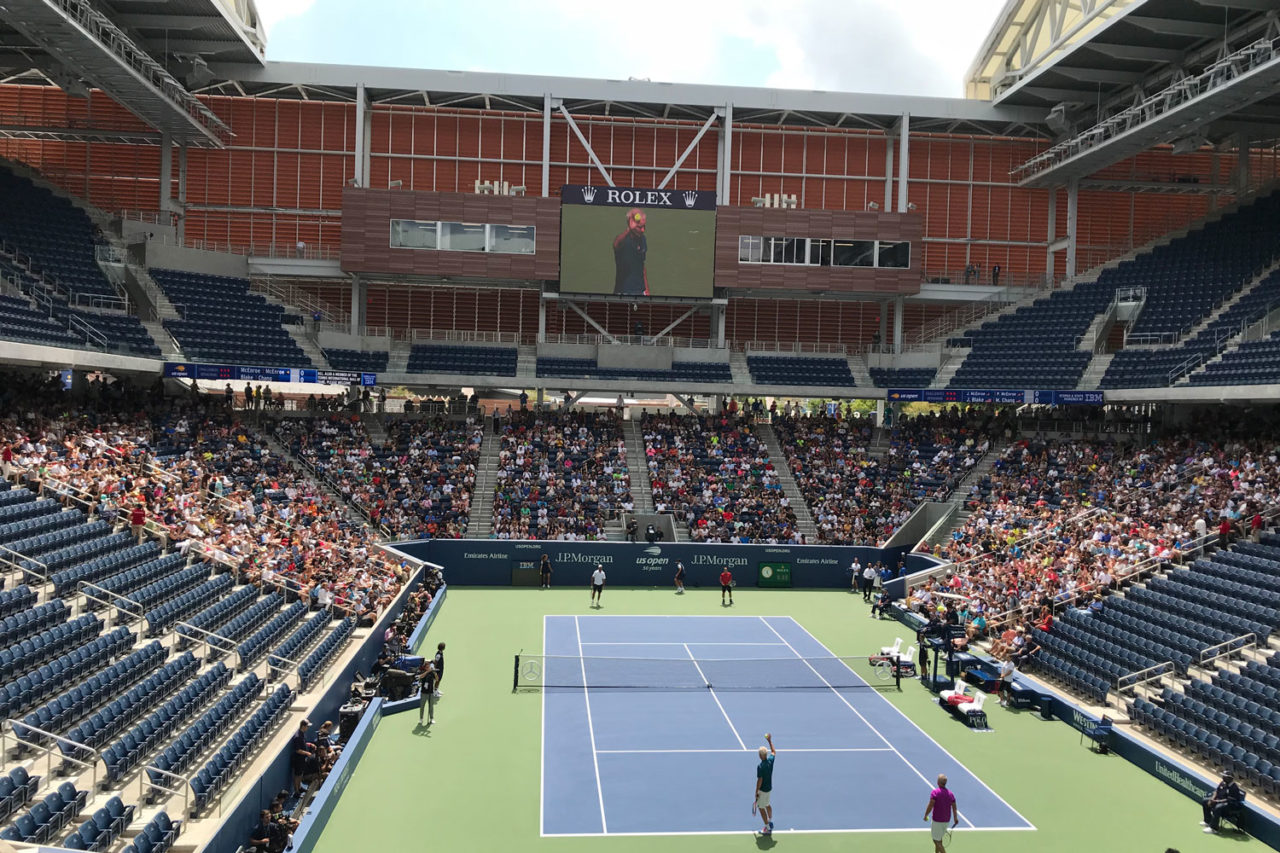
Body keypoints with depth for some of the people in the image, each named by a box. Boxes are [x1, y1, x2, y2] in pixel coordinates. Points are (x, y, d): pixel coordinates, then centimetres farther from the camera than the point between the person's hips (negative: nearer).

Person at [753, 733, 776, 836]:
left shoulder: (760, 766, -28)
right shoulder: (770, 760, -9)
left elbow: (759, 780, -24)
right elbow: (774, 752, 13)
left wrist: (756, 792, -13)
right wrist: (770, 741, 16)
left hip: (763, 790, -8)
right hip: (769, 788, 8)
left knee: (761, 807, 6)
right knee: (767, 805, 27)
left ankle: (767, 828, 11)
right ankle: (770, 822, 39)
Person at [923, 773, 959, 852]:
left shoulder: (935, 792, -17)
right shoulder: (950, 794, 0)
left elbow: (930, 806, -20)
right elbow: (954, 808, 3)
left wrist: (925, 815, -8)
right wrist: (955, 818, 16)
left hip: (937, 821, -7)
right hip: (947, 821, 7)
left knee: (937, 841, 3)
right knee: (939, 839, 26)